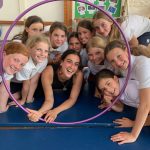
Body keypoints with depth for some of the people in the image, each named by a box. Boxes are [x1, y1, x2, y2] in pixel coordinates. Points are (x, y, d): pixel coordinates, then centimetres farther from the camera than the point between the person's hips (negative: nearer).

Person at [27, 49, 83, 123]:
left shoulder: (78, 74, -29)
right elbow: (49, 100, -34)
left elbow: (72, 99, -27)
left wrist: (55, 111, -44)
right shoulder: (49, 71, -33)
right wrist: (39, 112, -56)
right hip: (42, 100, -5)